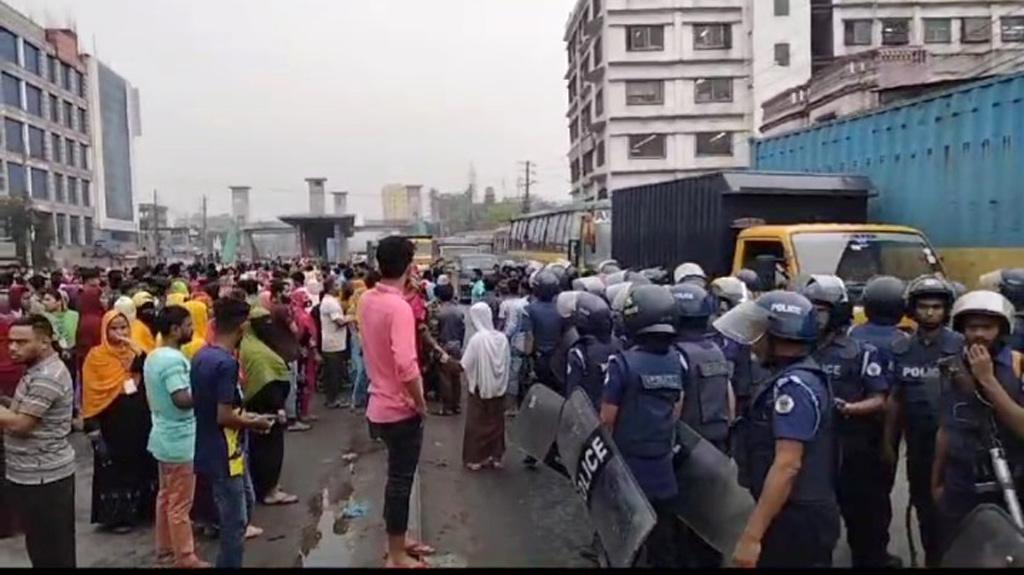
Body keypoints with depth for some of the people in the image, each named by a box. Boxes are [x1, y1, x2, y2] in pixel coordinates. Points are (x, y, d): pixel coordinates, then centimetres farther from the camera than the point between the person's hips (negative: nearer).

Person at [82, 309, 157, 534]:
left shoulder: (135, 352, 6)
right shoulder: (97, 356, -7)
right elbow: (91, 395, -9)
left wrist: (138, 352, -21)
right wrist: (94, 430, -13)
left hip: (139, 421, 4)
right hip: (113, 424, -4)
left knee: (139, 465, 11)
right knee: (115, 469, 4)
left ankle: (138, 509, 25)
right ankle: (117, 516, 16)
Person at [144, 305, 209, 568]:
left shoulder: (152, 357, 8)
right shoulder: (174, 359, -23)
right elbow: (182, 399, -32)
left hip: (163, 436, 10)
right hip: (180, 440, -10)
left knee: (166, 496, 19)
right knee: (180, 503, 0)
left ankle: (165, 548, 29)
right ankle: (185, 557, 9)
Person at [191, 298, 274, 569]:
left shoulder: (200, 357, 6)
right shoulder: (226, 363, -22)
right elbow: (224, 417, -24)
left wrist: (243, 416, 13)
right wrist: (254, 422, -8)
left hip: (206, 453, 9)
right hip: (223, 457, -9)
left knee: (232, 519, 22)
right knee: (234, 524, 3)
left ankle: (227, 561, 32)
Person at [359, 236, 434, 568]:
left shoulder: (367, 300, 3)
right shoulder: (399, 307, -24)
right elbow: (406, 366, -30)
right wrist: (421, 403, -18)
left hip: (382, 404, 8)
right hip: (401, 408, -8)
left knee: (397, 477, 21)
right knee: (400, 480, 5)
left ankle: (399, 541, 36)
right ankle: (396, 556, 19)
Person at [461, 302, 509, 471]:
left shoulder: (477, 339, -19)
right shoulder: (502, 338, -5)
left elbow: (465, 365, -17)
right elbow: (507, 362, 3)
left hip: (480, 387, -4)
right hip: (498, 387, 4)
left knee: (476, 424, 8)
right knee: (496, 422, 14)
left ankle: (475, 459, 13)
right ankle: (495, 456, 22)